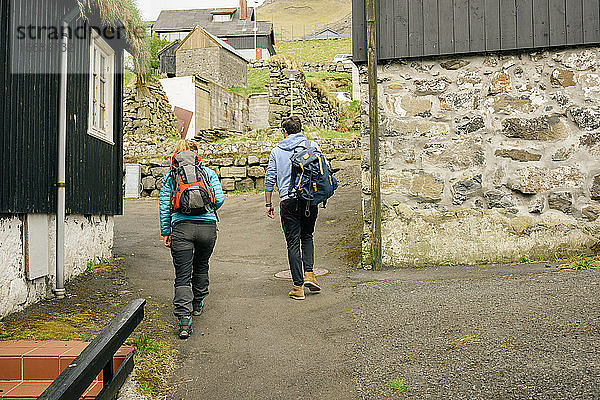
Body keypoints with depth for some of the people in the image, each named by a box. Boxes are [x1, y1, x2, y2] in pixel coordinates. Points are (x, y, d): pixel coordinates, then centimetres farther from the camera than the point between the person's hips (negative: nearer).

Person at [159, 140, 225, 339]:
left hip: (181, 227, -1)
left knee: (182, 276, -2)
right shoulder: (209, 173, 10)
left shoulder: (169, 177, 10)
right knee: (201, 266, 26)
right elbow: (219, 199, 0)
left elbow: (164, 207, 5)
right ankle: (197, 304, 40)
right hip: (208, 226, 1)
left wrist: (165, 232, 11)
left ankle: (184, 317, -17)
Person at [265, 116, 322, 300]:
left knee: (293, 243, 3)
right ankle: (309, 273, 5)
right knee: (307, 236, 21)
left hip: (288, 200, -1)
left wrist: (268, 204, 11)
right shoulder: (312, 146, 6)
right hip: (310, 199, 1)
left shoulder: (277, 151, 7)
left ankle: (298, 286, 2)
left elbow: (270, 178, 5)